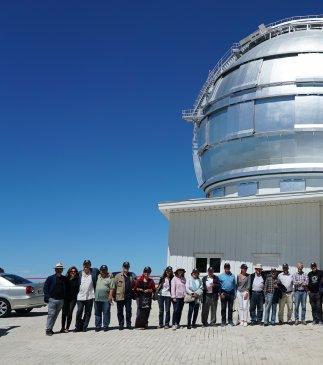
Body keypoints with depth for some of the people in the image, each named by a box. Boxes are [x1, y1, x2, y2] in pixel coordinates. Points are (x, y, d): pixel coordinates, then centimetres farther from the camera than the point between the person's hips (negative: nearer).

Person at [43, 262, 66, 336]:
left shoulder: (64, 279, 9)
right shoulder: (50, 278, 1)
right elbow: (45, 288, 1)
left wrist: (64, 297, 8)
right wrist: (47, 297, -7)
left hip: (61, 300, 4)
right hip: (52, 299, -4)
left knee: (55, 315, 8)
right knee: (51, 314, -8)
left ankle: (50, 328, 16)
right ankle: (48, 329, -3)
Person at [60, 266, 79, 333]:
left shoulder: (77, 280, 2)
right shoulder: (66, 279, 1)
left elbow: (78, 289, 6)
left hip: (73, 298, 0)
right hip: (65, 298, 0)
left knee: (69, 313, 1)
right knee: (64, 313, 0)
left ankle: (67, 328, 10)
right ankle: (63, 327, 10)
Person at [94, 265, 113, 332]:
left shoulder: (109, 278, -1)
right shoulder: (98, 277, 14)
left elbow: (111, 288, -6)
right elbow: (95, 285, 21)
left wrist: (110, 296, -15)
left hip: (106, 299, -5)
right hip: (97, 299, 5)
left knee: (106, 313, -2)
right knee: (97, 313, 8)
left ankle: (105, 326, 6)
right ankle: (98, 326, 15)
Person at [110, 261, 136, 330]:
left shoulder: (132, 275, 10)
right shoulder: (118, 276, 2)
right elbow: (113, 287, -2)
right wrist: (111, 296, -8)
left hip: (128, 296, 2)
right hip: (120, 296, -2)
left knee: (129, 311, 3)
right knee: (120, 311, 6)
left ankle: (128, 324, 12)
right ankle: (121, 324, 15)